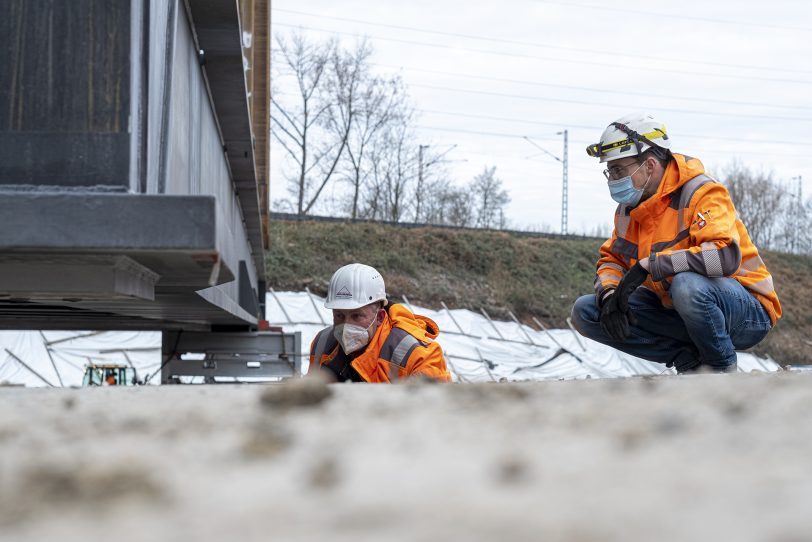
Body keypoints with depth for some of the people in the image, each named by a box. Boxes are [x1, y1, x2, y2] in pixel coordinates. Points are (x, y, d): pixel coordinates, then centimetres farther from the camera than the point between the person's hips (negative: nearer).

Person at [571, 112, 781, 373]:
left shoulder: (701, 193, -20)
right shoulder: (629, 207, 4)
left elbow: (725, 256, -36)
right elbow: (611, 259, 12)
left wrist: (648, 265, -35)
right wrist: (609, 293, -12)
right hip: (676, 311, 8)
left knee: (687, 285, -41)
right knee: (585, 311, -5)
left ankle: (722, 366, -12)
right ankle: (689, 359, -5)